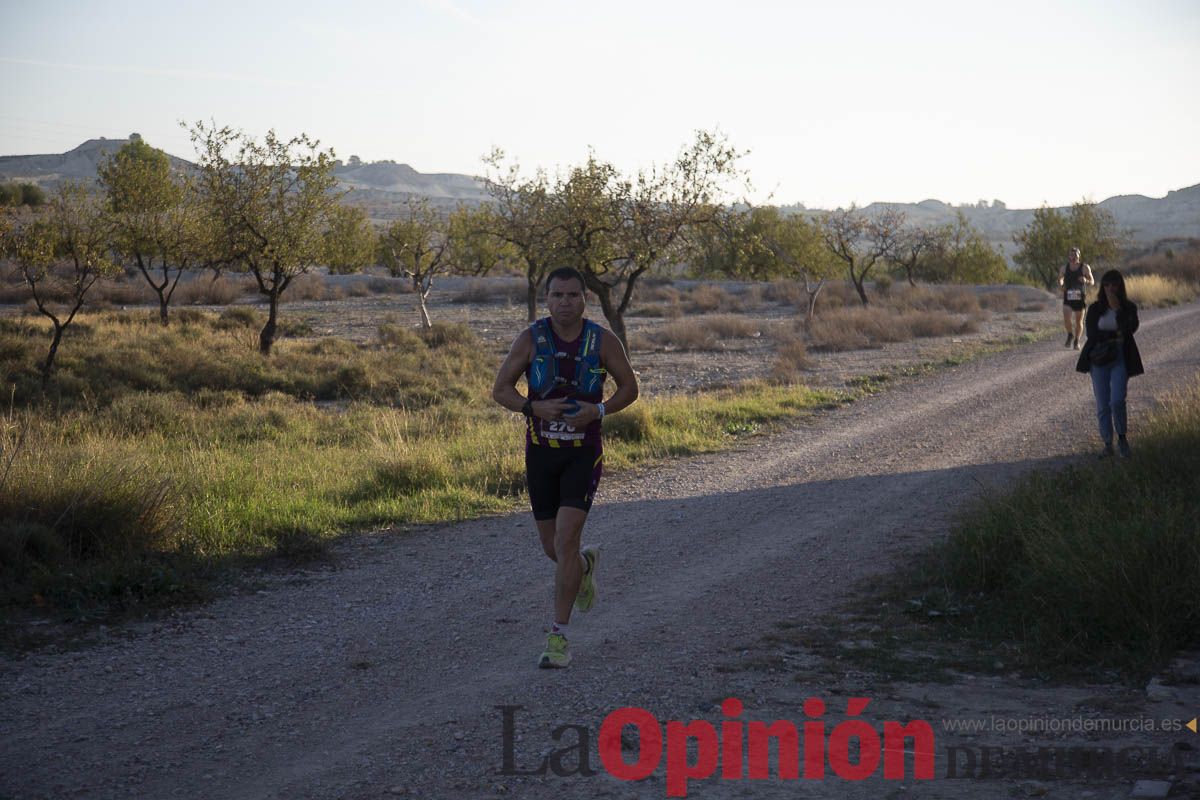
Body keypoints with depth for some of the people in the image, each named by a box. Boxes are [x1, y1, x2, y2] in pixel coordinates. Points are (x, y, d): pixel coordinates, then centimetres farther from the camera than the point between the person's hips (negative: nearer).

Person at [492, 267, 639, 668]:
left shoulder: (603, 341, -7)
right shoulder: (531, 339, -6)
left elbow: (630, 387, 4)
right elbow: (500, 390, -1)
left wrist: (600, 410, -15)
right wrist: (535, 407, -21)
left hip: (583, 452, -2)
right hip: (540, 453, 2)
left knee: (565, 540, -15)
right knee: (553, 548, 11)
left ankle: (559, 636, -8)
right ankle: (586, 564, 49)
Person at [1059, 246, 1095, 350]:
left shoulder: (1085, 268, -2)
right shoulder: (1064, 268, 3)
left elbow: (1092, 282, 5)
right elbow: (1060, 279, 19)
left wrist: (1086, 281, -18)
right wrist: (1061, 284, -5)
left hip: (1080, 298, 0)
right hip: (1067, 298, 0)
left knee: (1079, 321, 6)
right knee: (1066, 319, -17)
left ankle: (1076, 341, 26)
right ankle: (1070, 335, 11)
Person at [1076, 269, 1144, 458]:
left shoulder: (1129, 308, 3)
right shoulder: (1095, 308, 4)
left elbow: (1129, 329, -14)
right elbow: (1091, 334, -2)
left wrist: (1117, 309, -15)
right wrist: (1115, 335, -8)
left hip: (1120, 359, -1)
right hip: (1099, 359, 2)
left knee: (1117, 401, -17)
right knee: (1102, 406, 2)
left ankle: (1122, 437, 7)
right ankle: (1107, 444, 14)